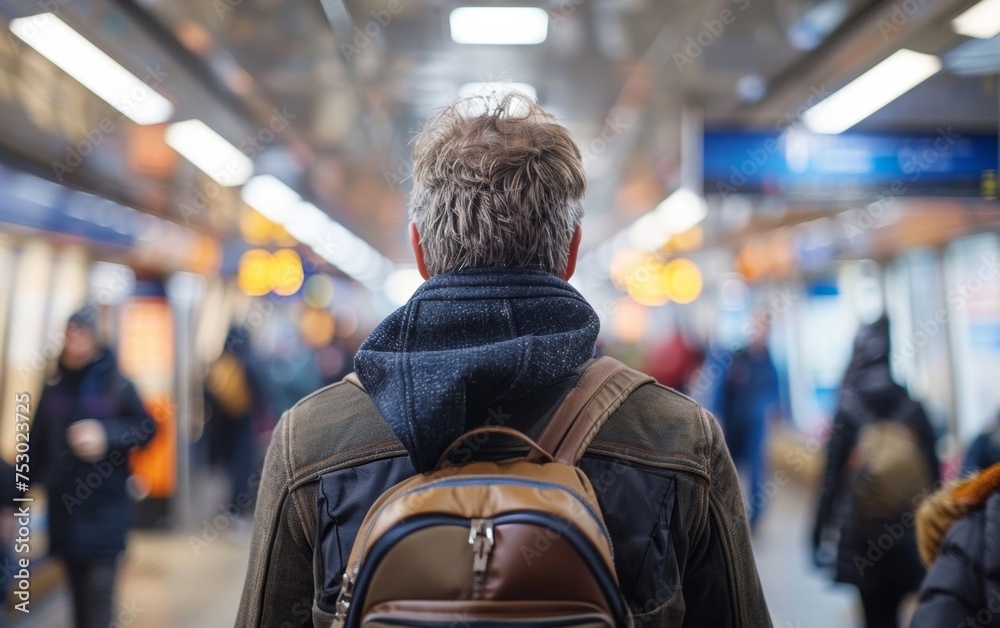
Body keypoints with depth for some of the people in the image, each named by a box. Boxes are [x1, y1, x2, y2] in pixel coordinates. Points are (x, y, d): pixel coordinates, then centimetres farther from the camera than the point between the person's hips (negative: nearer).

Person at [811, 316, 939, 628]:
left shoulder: (848, 412, -8)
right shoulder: (913, 408, -1)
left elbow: (833, 475, -9)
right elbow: (933, 472, 2)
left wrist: (821, 530, -1)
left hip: (864, 536, -2)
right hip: (913, 535, 3)